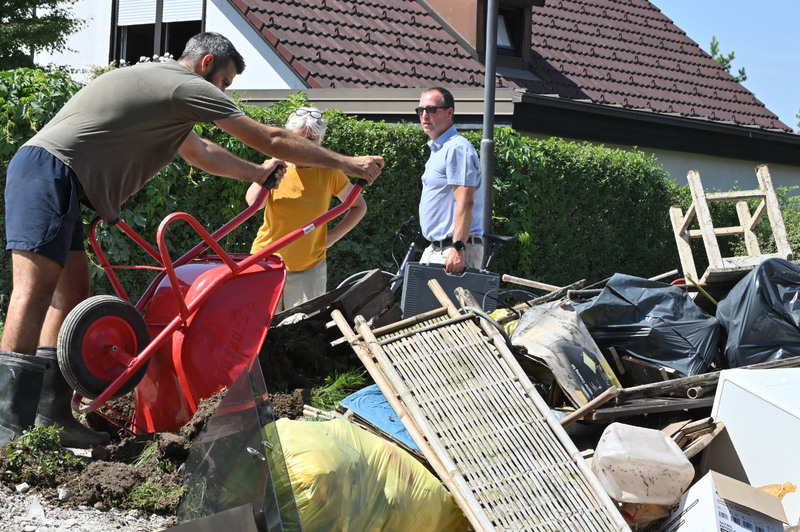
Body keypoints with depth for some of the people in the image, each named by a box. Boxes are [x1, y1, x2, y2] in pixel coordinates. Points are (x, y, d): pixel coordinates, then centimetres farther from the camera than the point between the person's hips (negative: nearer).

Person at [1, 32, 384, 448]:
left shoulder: (153, 81, 30)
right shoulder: (191, 87, 0)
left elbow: (202, 153, 44)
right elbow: (271, 140, 4)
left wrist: (261, 173, 53)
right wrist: (346, 163, 13)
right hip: (50, 169, -11)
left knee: (71, 295, 8)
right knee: (35, 291, -18)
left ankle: (52, 415, 5)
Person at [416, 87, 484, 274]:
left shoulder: (457, 148, -13)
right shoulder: (437, 149, 19)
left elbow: (465, 202, -22)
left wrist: (458, 248, -29)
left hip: (455, 252, -10)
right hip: (435, 250, 10)